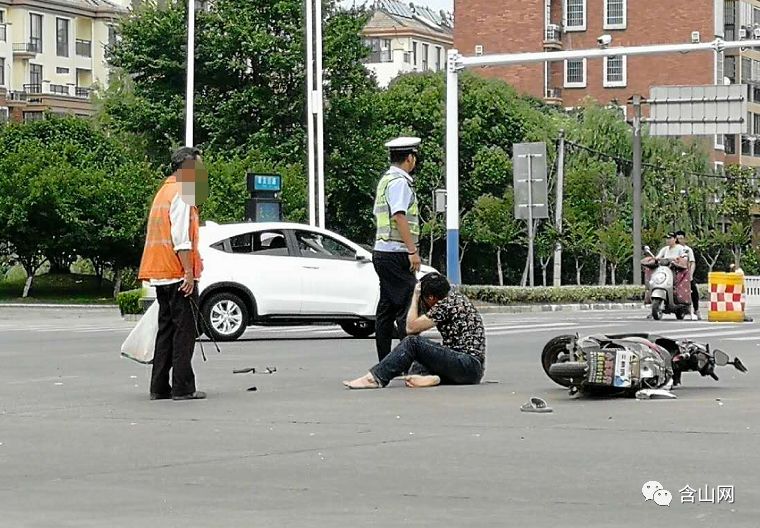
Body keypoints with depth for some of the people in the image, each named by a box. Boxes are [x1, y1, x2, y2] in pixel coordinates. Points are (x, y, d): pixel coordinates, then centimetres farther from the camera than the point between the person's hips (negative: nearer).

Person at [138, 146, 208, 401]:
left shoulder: (164, 192, 20)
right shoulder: (181, 194, -11)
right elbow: (181, 238, -18)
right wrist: (189, 271, -20)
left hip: (161, 275, 9)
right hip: (178, 274, -9)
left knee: (167, 330, 11)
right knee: (185, 331, -6)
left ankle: (160, 387, 10)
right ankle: (183, 387, -7)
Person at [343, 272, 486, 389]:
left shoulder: (447, 304, -12)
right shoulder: (453, 295, 17)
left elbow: (411, 327, -7)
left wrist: (415, 297, 1)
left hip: (469, 366, -10)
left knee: (412, 342, -15)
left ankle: (374, 378, -17)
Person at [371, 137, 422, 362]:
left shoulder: (385, 180, 19)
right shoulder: (399, 181, -11)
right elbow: (400, 217, -20)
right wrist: (413, 251, -21)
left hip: (382, 252, 10)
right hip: (396, 253, -10)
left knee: (387, 308, 9)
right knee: (408, 307, -11)